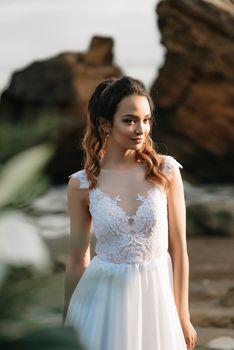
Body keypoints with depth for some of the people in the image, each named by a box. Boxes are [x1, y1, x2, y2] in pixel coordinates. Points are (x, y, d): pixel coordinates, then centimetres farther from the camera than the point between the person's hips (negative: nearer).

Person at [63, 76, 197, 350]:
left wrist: (183, 317, -2)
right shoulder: (82, 184, -6)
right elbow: (77, 259, 3)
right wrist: (67, 322, 10)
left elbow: (178, 248, -3)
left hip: (156, 296, 0)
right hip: (104, 297, 0)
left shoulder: (166, 171, -6)